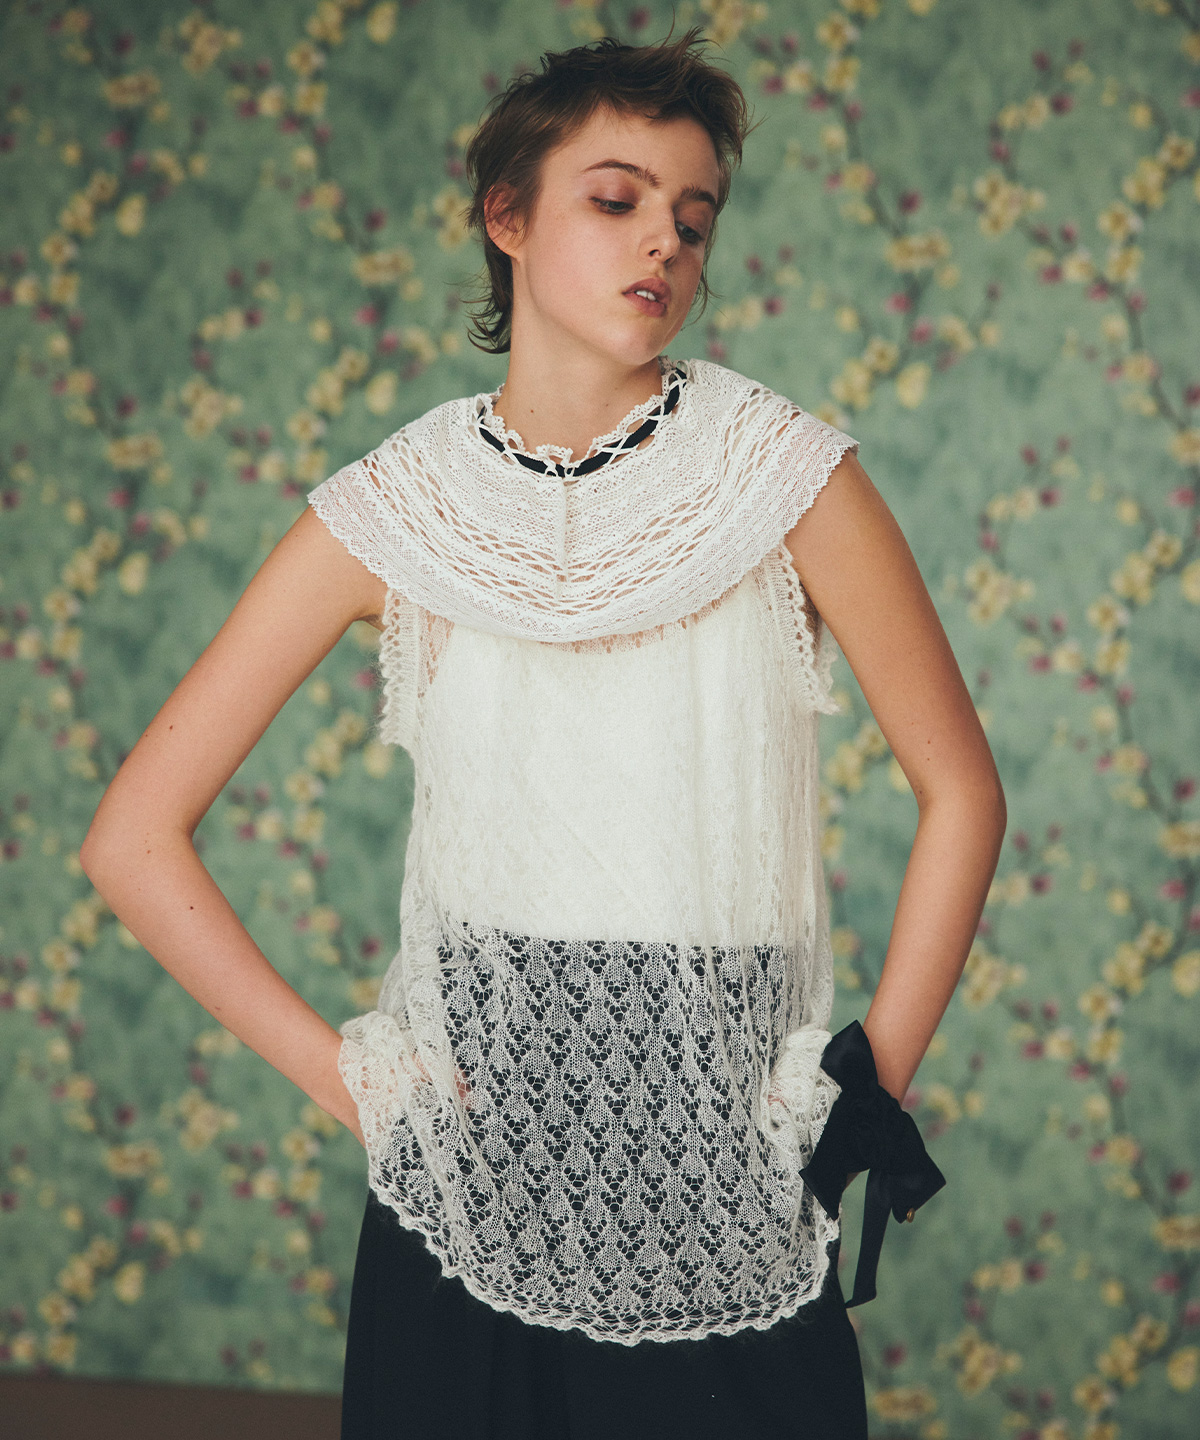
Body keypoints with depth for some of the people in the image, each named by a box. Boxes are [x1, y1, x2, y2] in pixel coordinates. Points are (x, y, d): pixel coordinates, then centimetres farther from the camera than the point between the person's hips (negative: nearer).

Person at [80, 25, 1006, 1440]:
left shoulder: (780, 471, -6)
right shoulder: (393, 510, -4)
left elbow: (961, 794, 1)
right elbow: (135, 834, -1)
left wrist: (869, 1087, -2)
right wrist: (340, 1070, -4)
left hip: (728, 1153, 0)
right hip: (473, 1158, 1)